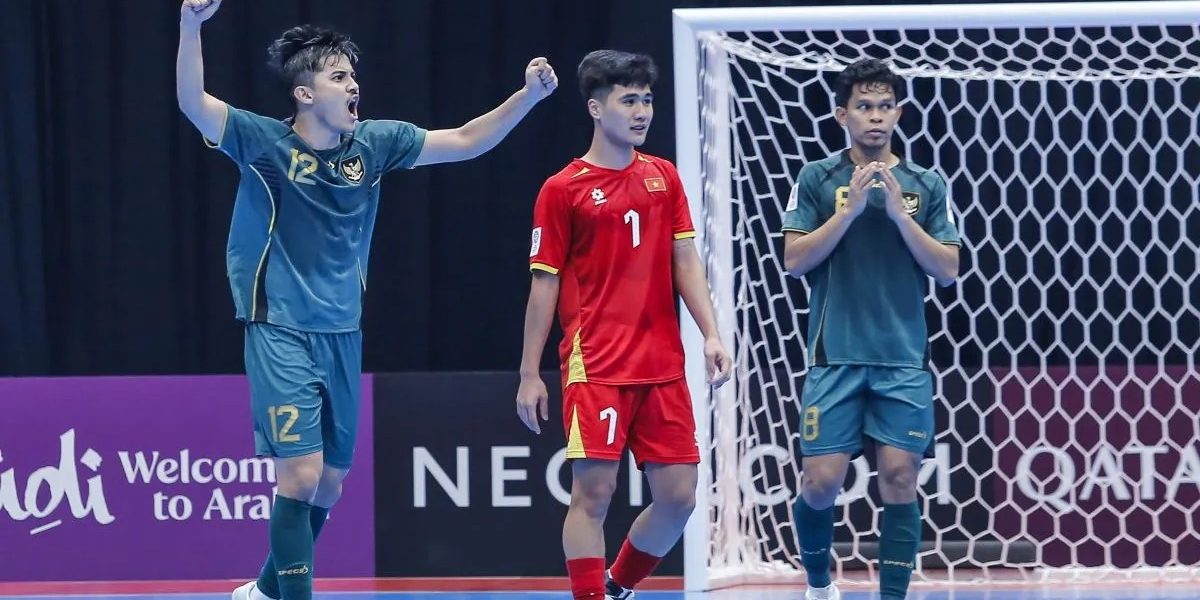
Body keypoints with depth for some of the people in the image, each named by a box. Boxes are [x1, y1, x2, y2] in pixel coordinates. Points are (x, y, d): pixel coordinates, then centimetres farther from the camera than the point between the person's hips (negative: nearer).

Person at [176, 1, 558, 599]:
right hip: (281, 332, -5)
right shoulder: (266, 143, -10)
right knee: (301, 472, -16)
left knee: (329, 482, 12)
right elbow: (193, 103, -23)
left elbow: (466, 141, 9)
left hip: (342, 336, 5)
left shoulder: (374, 143, 3)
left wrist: (527, 96, -3)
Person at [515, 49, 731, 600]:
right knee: (593, 493, -9)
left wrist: (710, 334, -1)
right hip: (596, 366, -5)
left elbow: (684, 260, 12)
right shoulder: (563, 189, -2)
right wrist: (529, 374, -1)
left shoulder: (664, 177, 11)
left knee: (678, 497, 3)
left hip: (663, 366, 5)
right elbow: (544, 283, 0)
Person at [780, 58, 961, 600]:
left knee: (900, 477, -6)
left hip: (904, 357, 1)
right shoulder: (818, 179, 5)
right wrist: (850, 209, -11)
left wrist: (899, 213, -9)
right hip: (836, 354, -1)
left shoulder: (926, 185, 8)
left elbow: (947, 270, 2)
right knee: (822, 480, -4)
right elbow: (794, 260, -2)